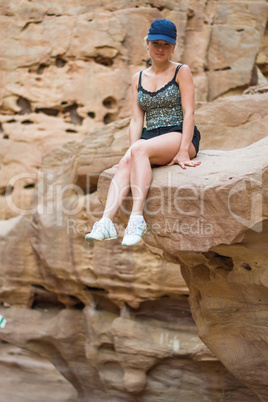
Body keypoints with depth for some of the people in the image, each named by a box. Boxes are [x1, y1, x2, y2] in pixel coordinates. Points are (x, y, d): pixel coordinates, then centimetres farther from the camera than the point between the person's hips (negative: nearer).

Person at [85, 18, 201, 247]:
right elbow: (136, 120, 8)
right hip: (151, 139, 4)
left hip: (180, 137, -4)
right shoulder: (138, 79, 16)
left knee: (140, 149, -34)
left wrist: (183, 151, -18)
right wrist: (132, 153, -9)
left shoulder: (182, 72, 3)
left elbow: (189, 113, -6)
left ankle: (137, 219, -40)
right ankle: (106, 222, -45)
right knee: (126, 162, -29)